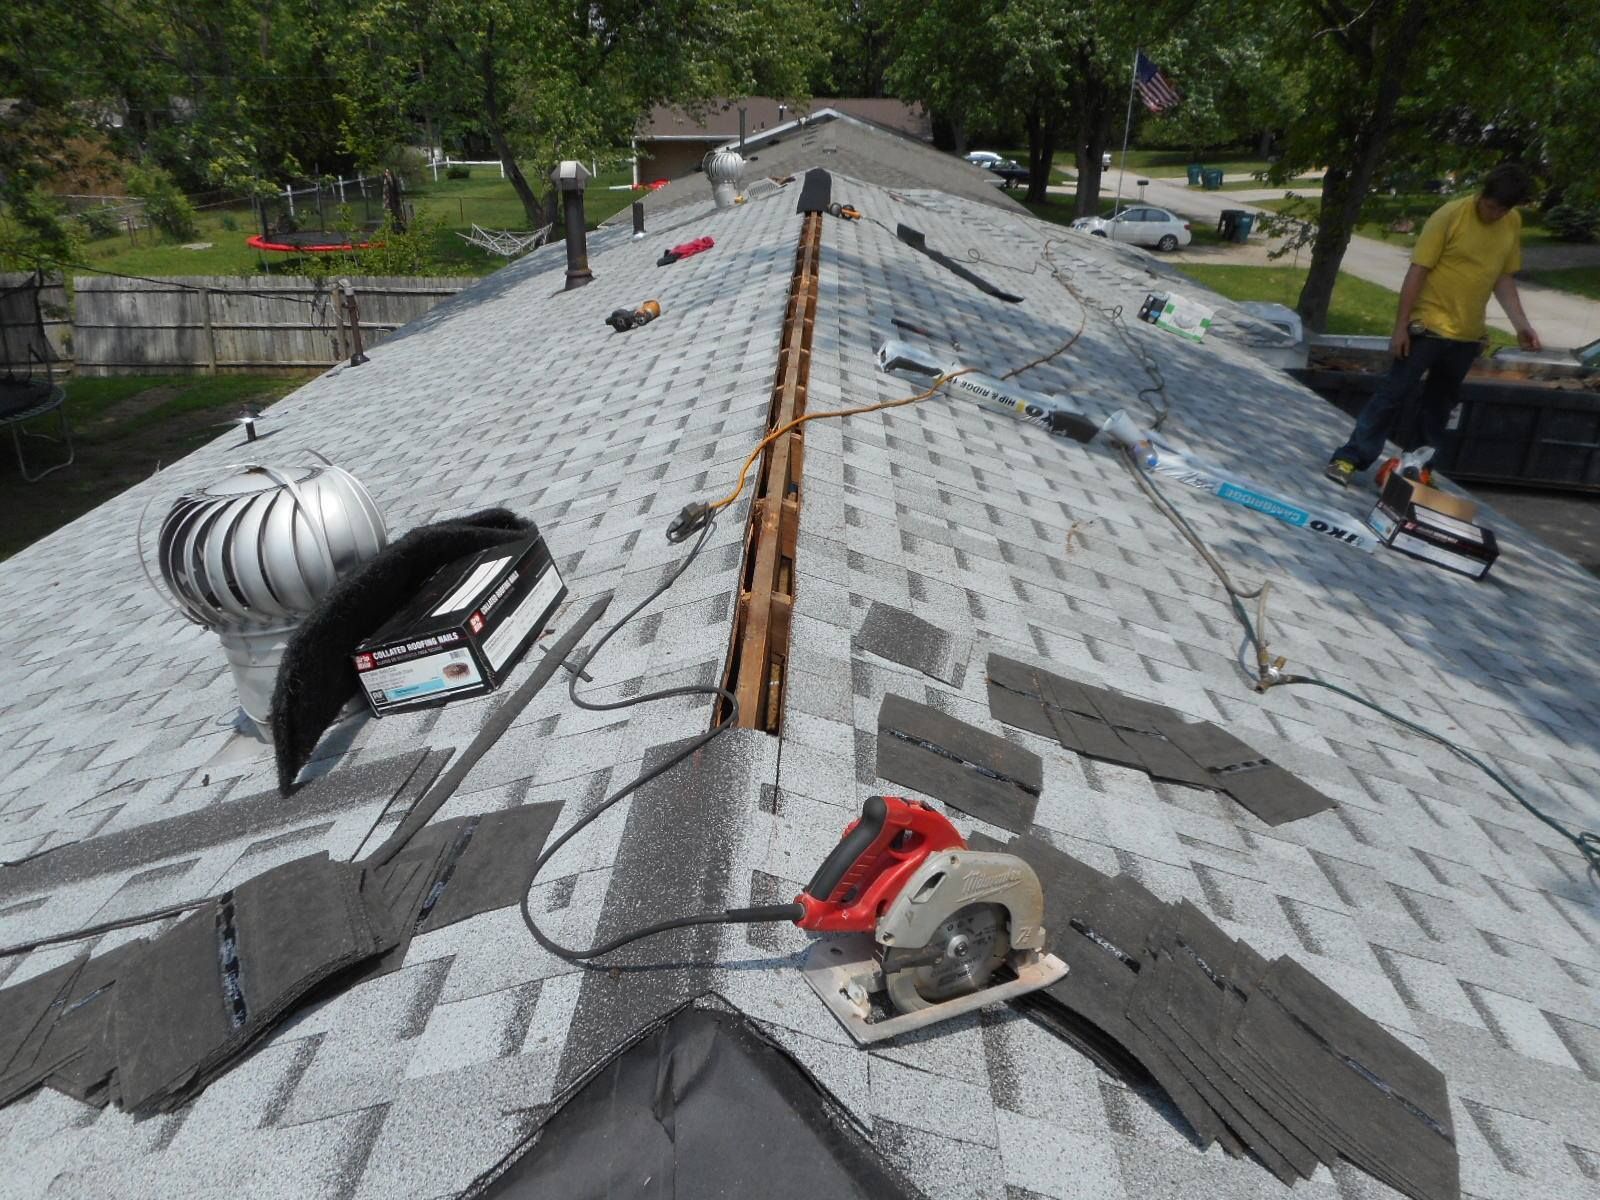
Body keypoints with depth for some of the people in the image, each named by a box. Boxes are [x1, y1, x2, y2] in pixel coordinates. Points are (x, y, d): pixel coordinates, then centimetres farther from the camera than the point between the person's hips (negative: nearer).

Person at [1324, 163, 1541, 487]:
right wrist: (1400, 326, -16)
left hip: (1468, 335, 6)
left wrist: (1520, 322, 3)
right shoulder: (1450, 216, -12)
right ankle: (1349, 459, -8)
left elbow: (1503, 277, 14)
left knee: (1439, 405, 12)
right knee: (1393, 393, -9)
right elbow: (1417, 273, -13)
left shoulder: (1513, 224, 6)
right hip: (1429, 326, -6)